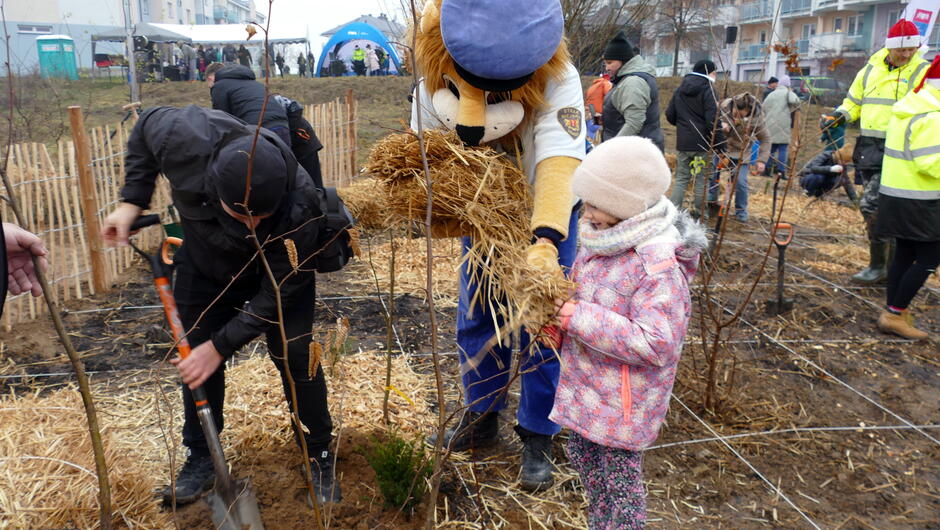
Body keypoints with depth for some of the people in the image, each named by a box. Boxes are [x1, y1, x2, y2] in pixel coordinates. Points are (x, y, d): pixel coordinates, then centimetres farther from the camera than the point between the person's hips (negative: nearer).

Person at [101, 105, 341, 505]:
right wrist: (132, 202, -15)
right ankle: (201, 457, 27)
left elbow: (277, 292, -29)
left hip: (280, 269, -3)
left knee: (295, 357, -8)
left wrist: (222, 345, -27)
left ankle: (319, 457, 13)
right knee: (197, 359, 7)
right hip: (204, 266, 3)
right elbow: (147, 124, -10)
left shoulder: (299, 209, -42)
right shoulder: (187, 138, -37)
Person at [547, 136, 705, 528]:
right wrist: (560, 308, -6)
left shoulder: (658, 268, -28)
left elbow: (657, 345, -32)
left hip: (621, 403, -9)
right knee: (582, 457, 26)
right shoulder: (599, 241, -1)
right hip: (583, 388, 9)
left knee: (619, 482, 10)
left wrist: (580, 318, -32)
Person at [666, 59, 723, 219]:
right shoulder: (708, 90, -10)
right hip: (702, 143, -4)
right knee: (702, 179, 7)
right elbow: (712, 120, -17)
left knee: (681, 178, 10)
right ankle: (699, 212, 13)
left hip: (682, 142, 5)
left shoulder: (680, 89, 8)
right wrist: (718, 142, -12)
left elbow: (670, 115, 10)